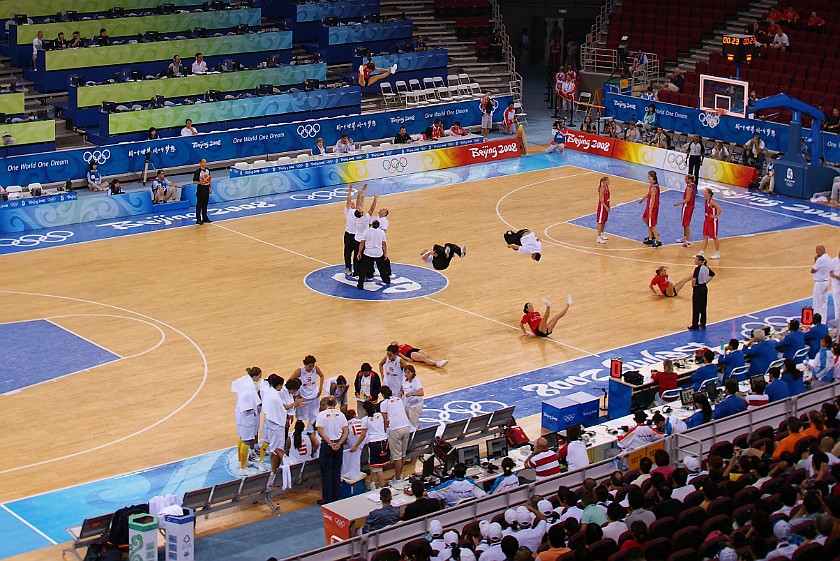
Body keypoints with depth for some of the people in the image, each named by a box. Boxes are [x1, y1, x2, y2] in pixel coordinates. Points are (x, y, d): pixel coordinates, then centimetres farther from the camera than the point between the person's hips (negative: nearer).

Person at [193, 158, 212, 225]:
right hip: (200, 189, -6)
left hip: (206, 188, 6)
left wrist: (210, 188, 14)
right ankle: (198, 219, 1)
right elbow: (194, 181, -13)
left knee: (205, 204, 13)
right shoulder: (198, 171, -14)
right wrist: (201, 183, -25)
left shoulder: (207, 170, 7)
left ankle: (205, 217, 23)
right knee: (199, 204, -3)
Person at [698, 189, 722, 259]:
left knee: (714, 237, 3)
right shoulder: (706, 201, 5)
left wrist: (716, 216, -18)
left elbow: (720, 209, -29)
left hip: (712, 221, -9)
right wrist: (705, 218, 14)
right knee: (705, 237, 8)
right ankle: (702, 253, 10)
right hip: (706, 221, 9)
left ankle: (717, 253, 15)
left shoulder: (712, 201, -21)